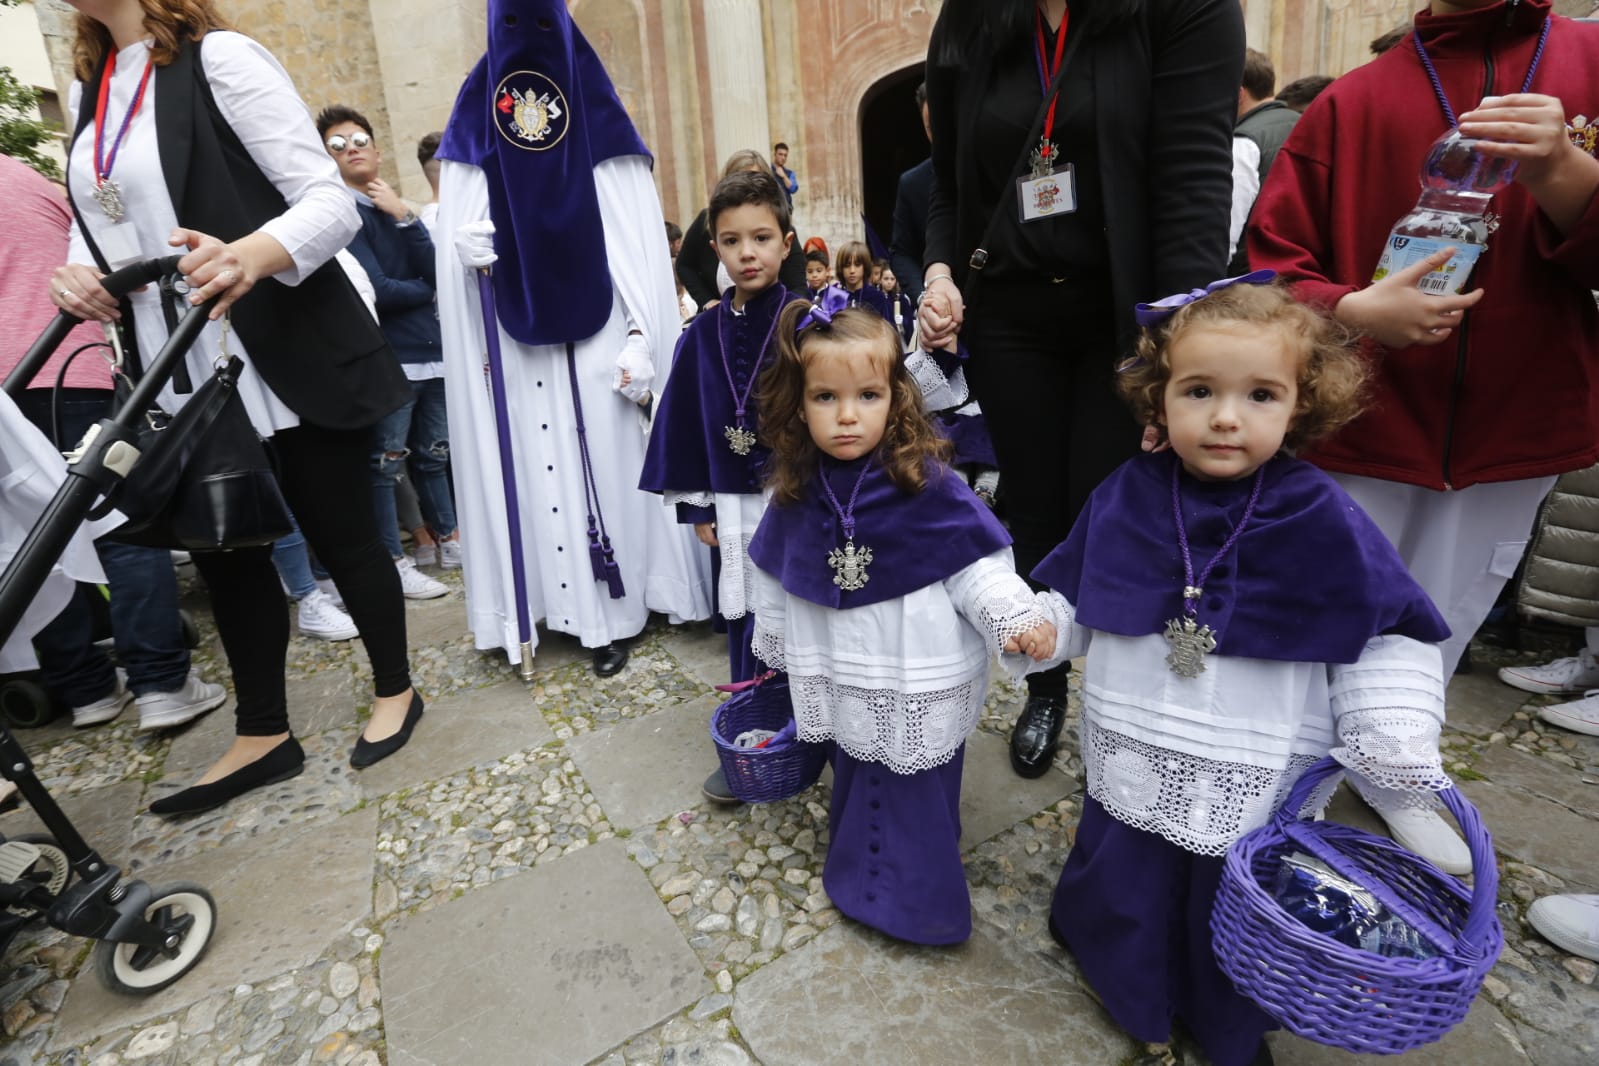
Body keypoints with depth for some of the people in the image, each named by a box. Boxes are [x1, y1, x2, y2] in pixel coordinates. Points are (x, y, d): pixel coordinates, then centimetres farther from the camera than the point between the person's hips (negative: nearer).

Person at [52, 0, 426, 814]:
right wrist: (79, 274, -1)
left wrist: (249, 257, -34)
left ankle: (394, 690, 26)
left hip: (289, 360, -7)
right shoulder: (89, 87, 17)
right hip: (183, 378, 7)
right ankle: (263, 736, 26)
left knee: (337, 532, 4)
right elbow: (98, 221, 22)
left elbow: (330, 201, -15)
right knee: (221, 551, 10)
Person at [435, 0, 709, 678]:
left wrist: (640, 338, -13)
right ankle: (544, 600, 16)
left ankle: (613, 608, 8)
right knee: (528, 464, 4)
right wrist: (464, 244, -12)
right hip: (514, 335, 3)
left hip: (593, 333, -2)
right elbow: (460, 228, 13)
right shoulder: (475, 120, 11)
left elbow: (636, 240, -4)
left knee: (602, 458, -2)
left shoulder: (597, 120, 3)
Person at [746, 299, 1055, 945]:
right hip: (844, 680, 4)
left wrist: (1015, 617, -27)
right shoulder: (798, 490, -7)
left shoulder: (926, 482, -19)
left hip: (918, 684, -4)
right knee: (855, 782, 25)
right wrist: (773, 641, 18)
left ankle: (919, 903, 40)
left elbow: (975, 560, -12)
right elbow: (775, 573, 7)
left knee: (917, 797, 14)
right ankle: (859, 883, 51)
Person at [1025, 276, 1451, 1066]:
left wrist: (1397, 747, -14)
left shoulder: (1323, 521, -14)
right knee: (1122, 897, 21)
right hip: (1136, 769, 2)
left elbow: (1387, 637, -7)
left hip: (1259, 787, -1)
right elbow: (1073, 593, 2)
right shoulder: (1126, 499, -9)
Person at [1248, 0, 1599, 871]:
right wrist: (1351, 310, -21)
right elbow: (1271, 260, -3)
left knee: (1440, 629, 17)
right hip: (1361, 426, -2)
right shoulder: (1351, 103, 0)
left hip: (1515, 428, 3)